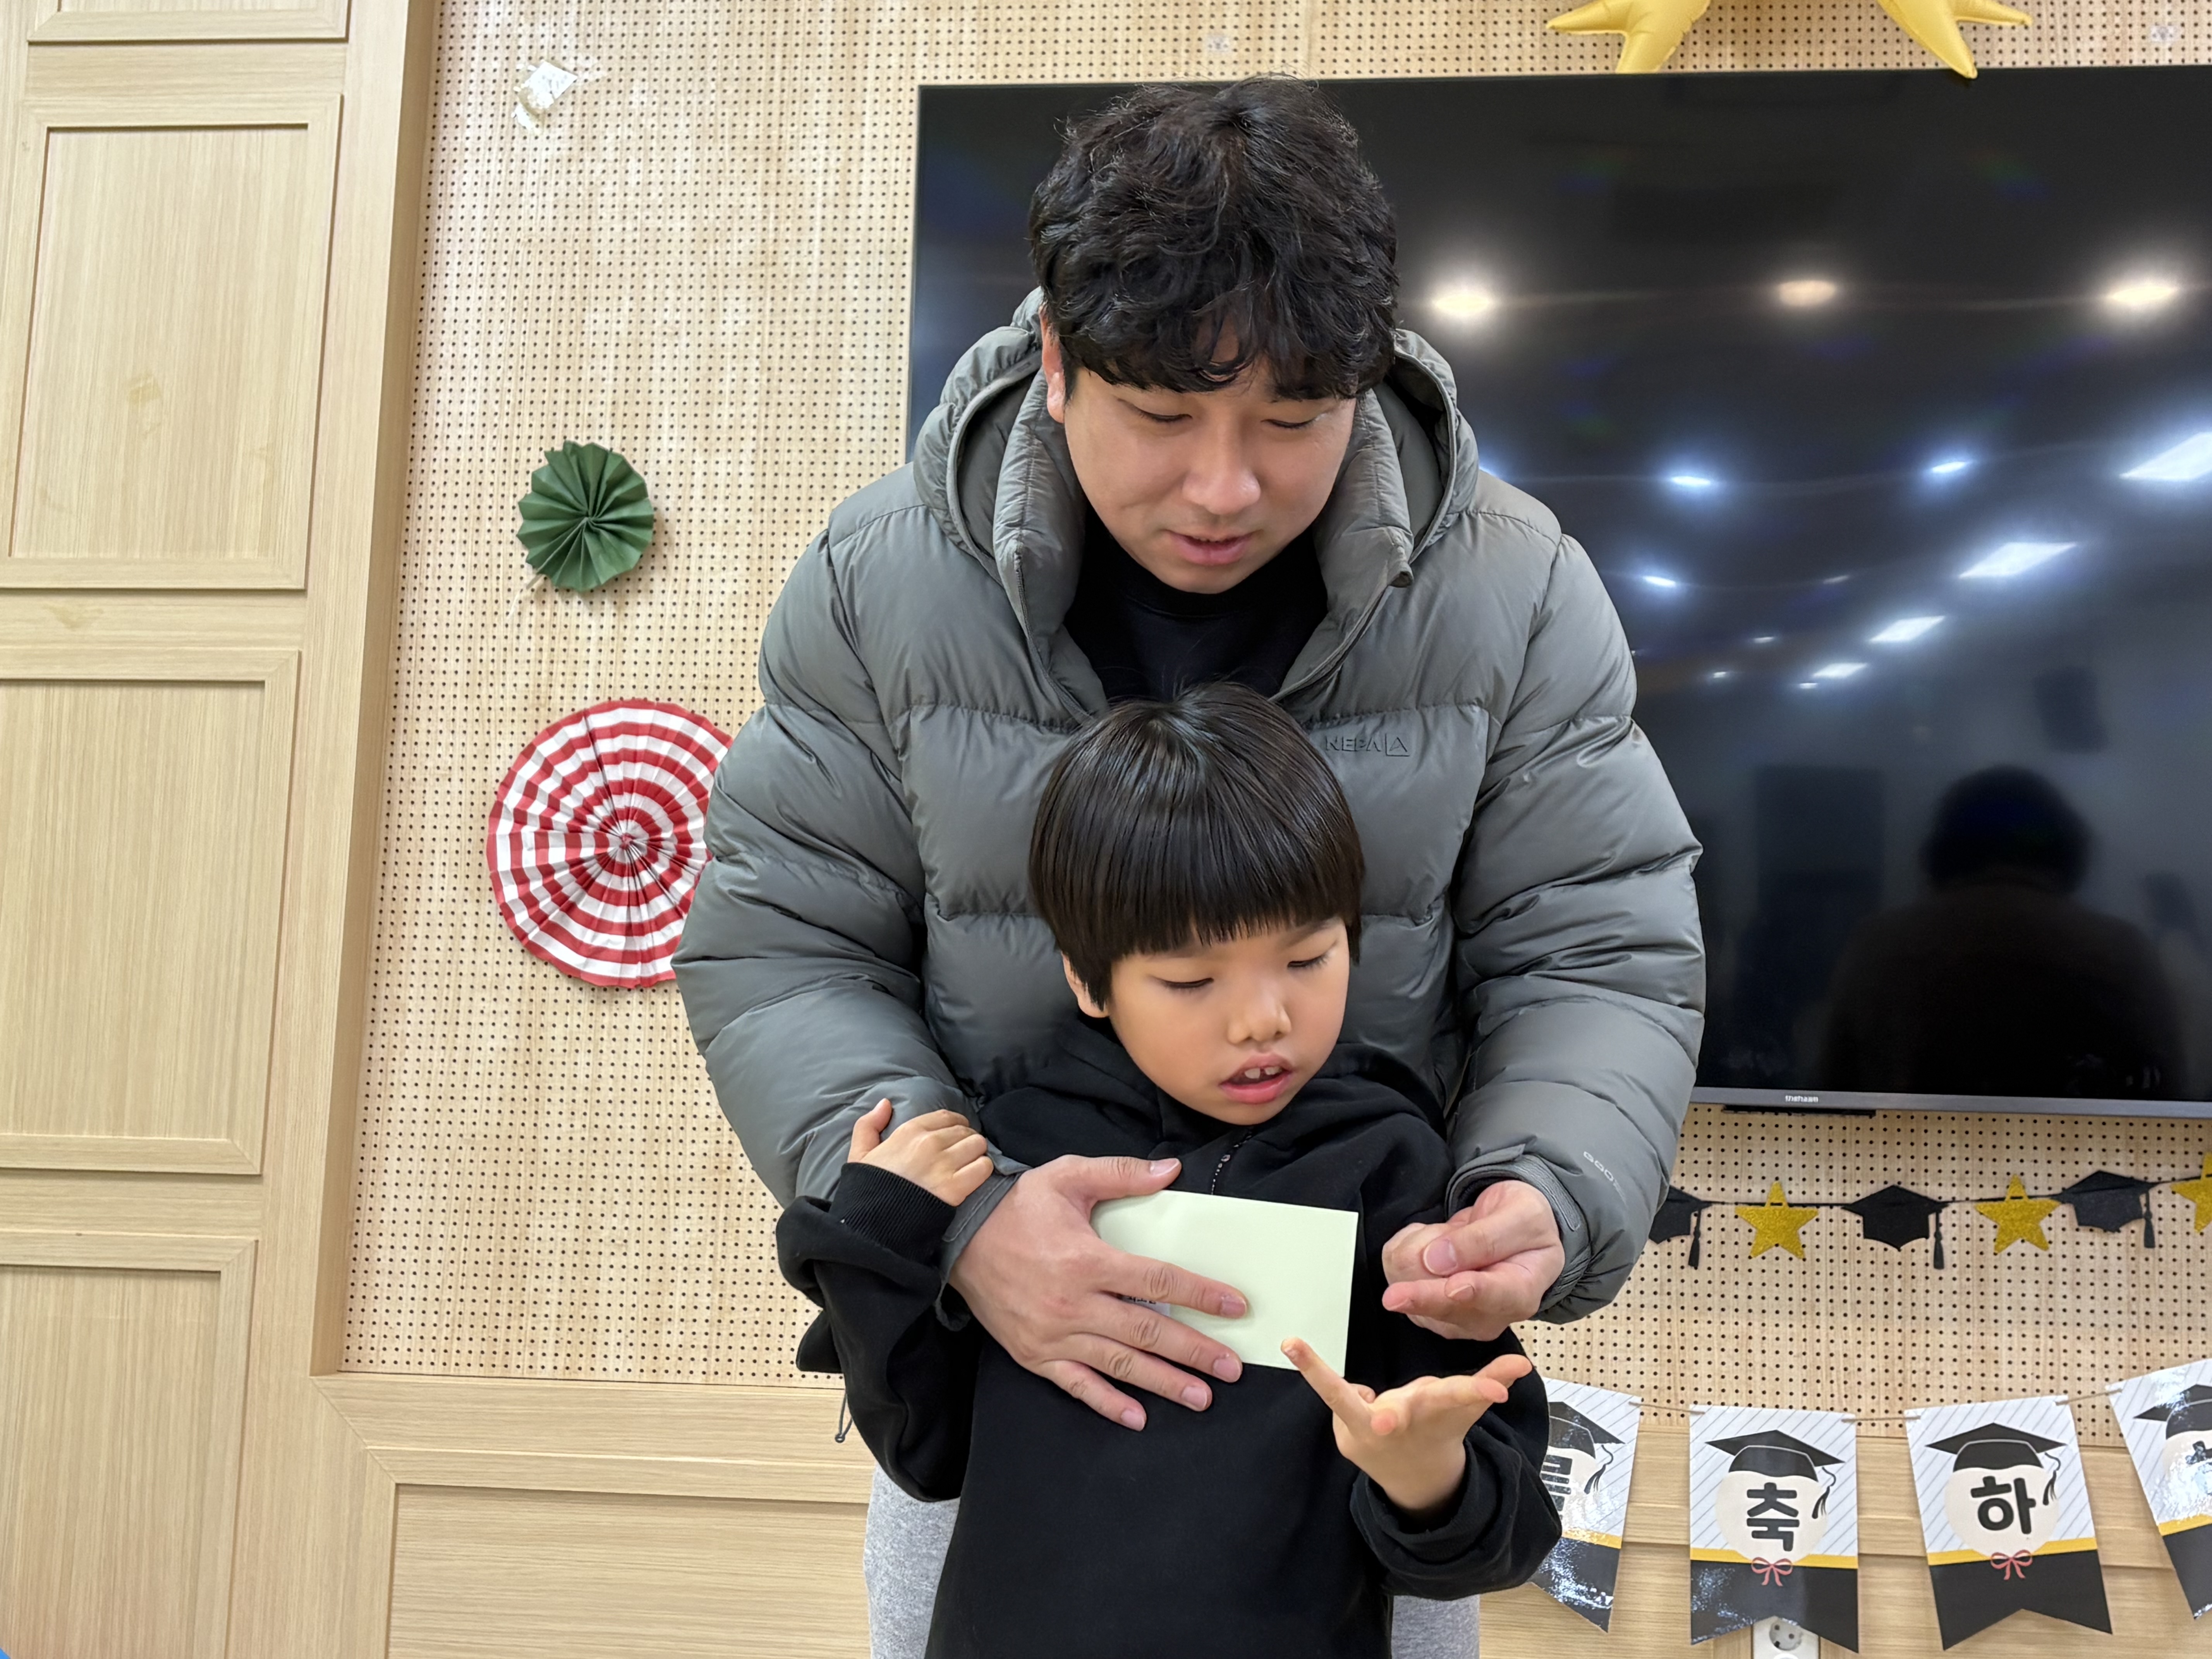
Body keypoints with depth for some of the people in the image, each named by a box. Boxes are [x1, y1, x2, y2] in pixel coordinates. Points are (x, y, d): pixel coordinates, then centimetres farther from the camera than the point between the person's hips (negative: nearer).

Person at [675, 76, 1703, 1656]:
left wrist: (1545, 1198, -30)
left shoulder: (1514, 593, -14)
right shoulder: (883, 582, -16)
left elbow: (1603, 958, -9)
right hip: (986, 1301, 0)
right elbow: (778, 951, -12)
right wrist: (954, 1216, -28)